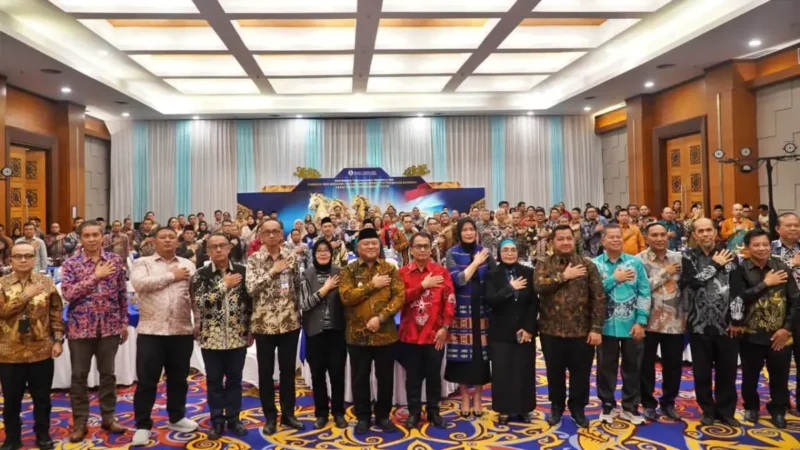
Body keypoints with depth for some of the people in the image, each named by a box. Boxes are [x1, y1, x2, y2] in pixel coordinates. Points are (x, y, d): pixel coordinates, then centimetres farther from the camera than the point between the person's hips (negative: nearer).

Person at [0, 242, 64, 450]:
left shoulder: (46, 282, 1)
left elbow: (56, 314, 3)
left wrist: (58, 340, -3)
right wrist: (26, 295, -20)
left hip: (42, 351, 0)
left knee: (42, 397, 11)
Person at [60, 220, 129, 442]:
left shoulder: (116, 260, 2)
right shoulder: (70, 264, -3)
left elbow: (122, 293, 7)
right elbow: (68, 293, -16)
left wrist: (124, 322, 5)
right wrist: (95, 276, -20)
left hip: (109, 326, 2)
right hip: (81, 327, -1)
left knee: (108, 373, 11)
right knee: (79, 375, 7)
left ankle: (108, 417, 24)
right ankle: (80, 422, 20)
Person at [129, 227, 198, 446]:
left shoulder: (188, 265, 10)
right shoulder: (142, 263, 2)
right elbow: (139, 283, -19)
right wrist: (172, 276, -12)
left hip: (182, 331, 3)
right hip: (151, 331, -3)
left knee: (178, 378, 14)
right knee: (146, 380, 4)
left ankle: (176, 418, 31)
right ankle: (143, 425, 17)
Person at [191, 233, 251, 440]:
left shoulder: (242, 271, 2)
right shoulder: (200, 274, -3)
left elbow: (250, 301, 5)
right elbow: (200, 302, -16)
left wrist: (251, 331, 3)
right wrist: (224, 285, -17)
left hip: (238, 336, 1)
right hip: (211, 337, -1)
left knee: (235, 379, 11)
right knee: (214, 381, 9)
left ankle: (233, 418, 25)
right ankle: (217, 421, 22)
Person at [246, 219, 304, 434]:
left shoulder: (291, 256, 4)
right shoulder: (253, 259, -4)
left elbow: (298, 285, 10)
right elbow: (251, 288, -16)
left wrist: (297, 310, 4)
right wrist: (273, 271, -18)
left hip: (290, 321, 2)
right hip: (264, 322, -2)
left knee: (288, 369, 11)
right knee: (266, 371, 8)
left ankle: (288, 413, 26)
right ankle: (270, 417, 22)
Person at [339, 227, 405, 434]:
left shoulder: (390, 269, 2)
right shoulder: (348, 271, -1)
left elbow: (399, 297, -7)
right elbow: (346, 297, -15)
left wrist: (380, 317, -18)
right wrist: (372, 285, -16)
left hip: (385, 333, 1)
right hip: (357, 334, -1)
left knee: (385, 377, 11)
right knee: (360, 378, 10)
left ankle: (383, 415, 27)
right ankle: (362, 417, 25)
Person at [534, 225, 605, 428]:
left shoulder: (587, 265, 0)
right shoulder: (543, 265, 1)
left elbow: (598, 297, -3)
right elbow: (538, 286, -19)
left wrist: (596, 328, -9)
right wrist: (564, 276, -16)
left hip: (581, 330, 0)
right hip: (551, 330, 0)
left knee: (580, 372, 10)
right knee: (555, 372, 13)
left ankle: (578, 407, 29)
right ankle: (556, 406, 31)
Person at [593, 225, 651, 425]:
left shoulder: (635, 262, 1)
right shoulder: (595, 264, -3)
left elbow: (644, 293, -1)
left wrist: (641, 321, -6)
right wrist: (615, 278, -16)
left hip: (631, 325, 1)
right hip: (606, 325, -1)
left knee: (632, 367, 11)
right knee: (606, 367, 9)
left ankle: (630, 407, 26)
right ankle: (607, 406, 25)